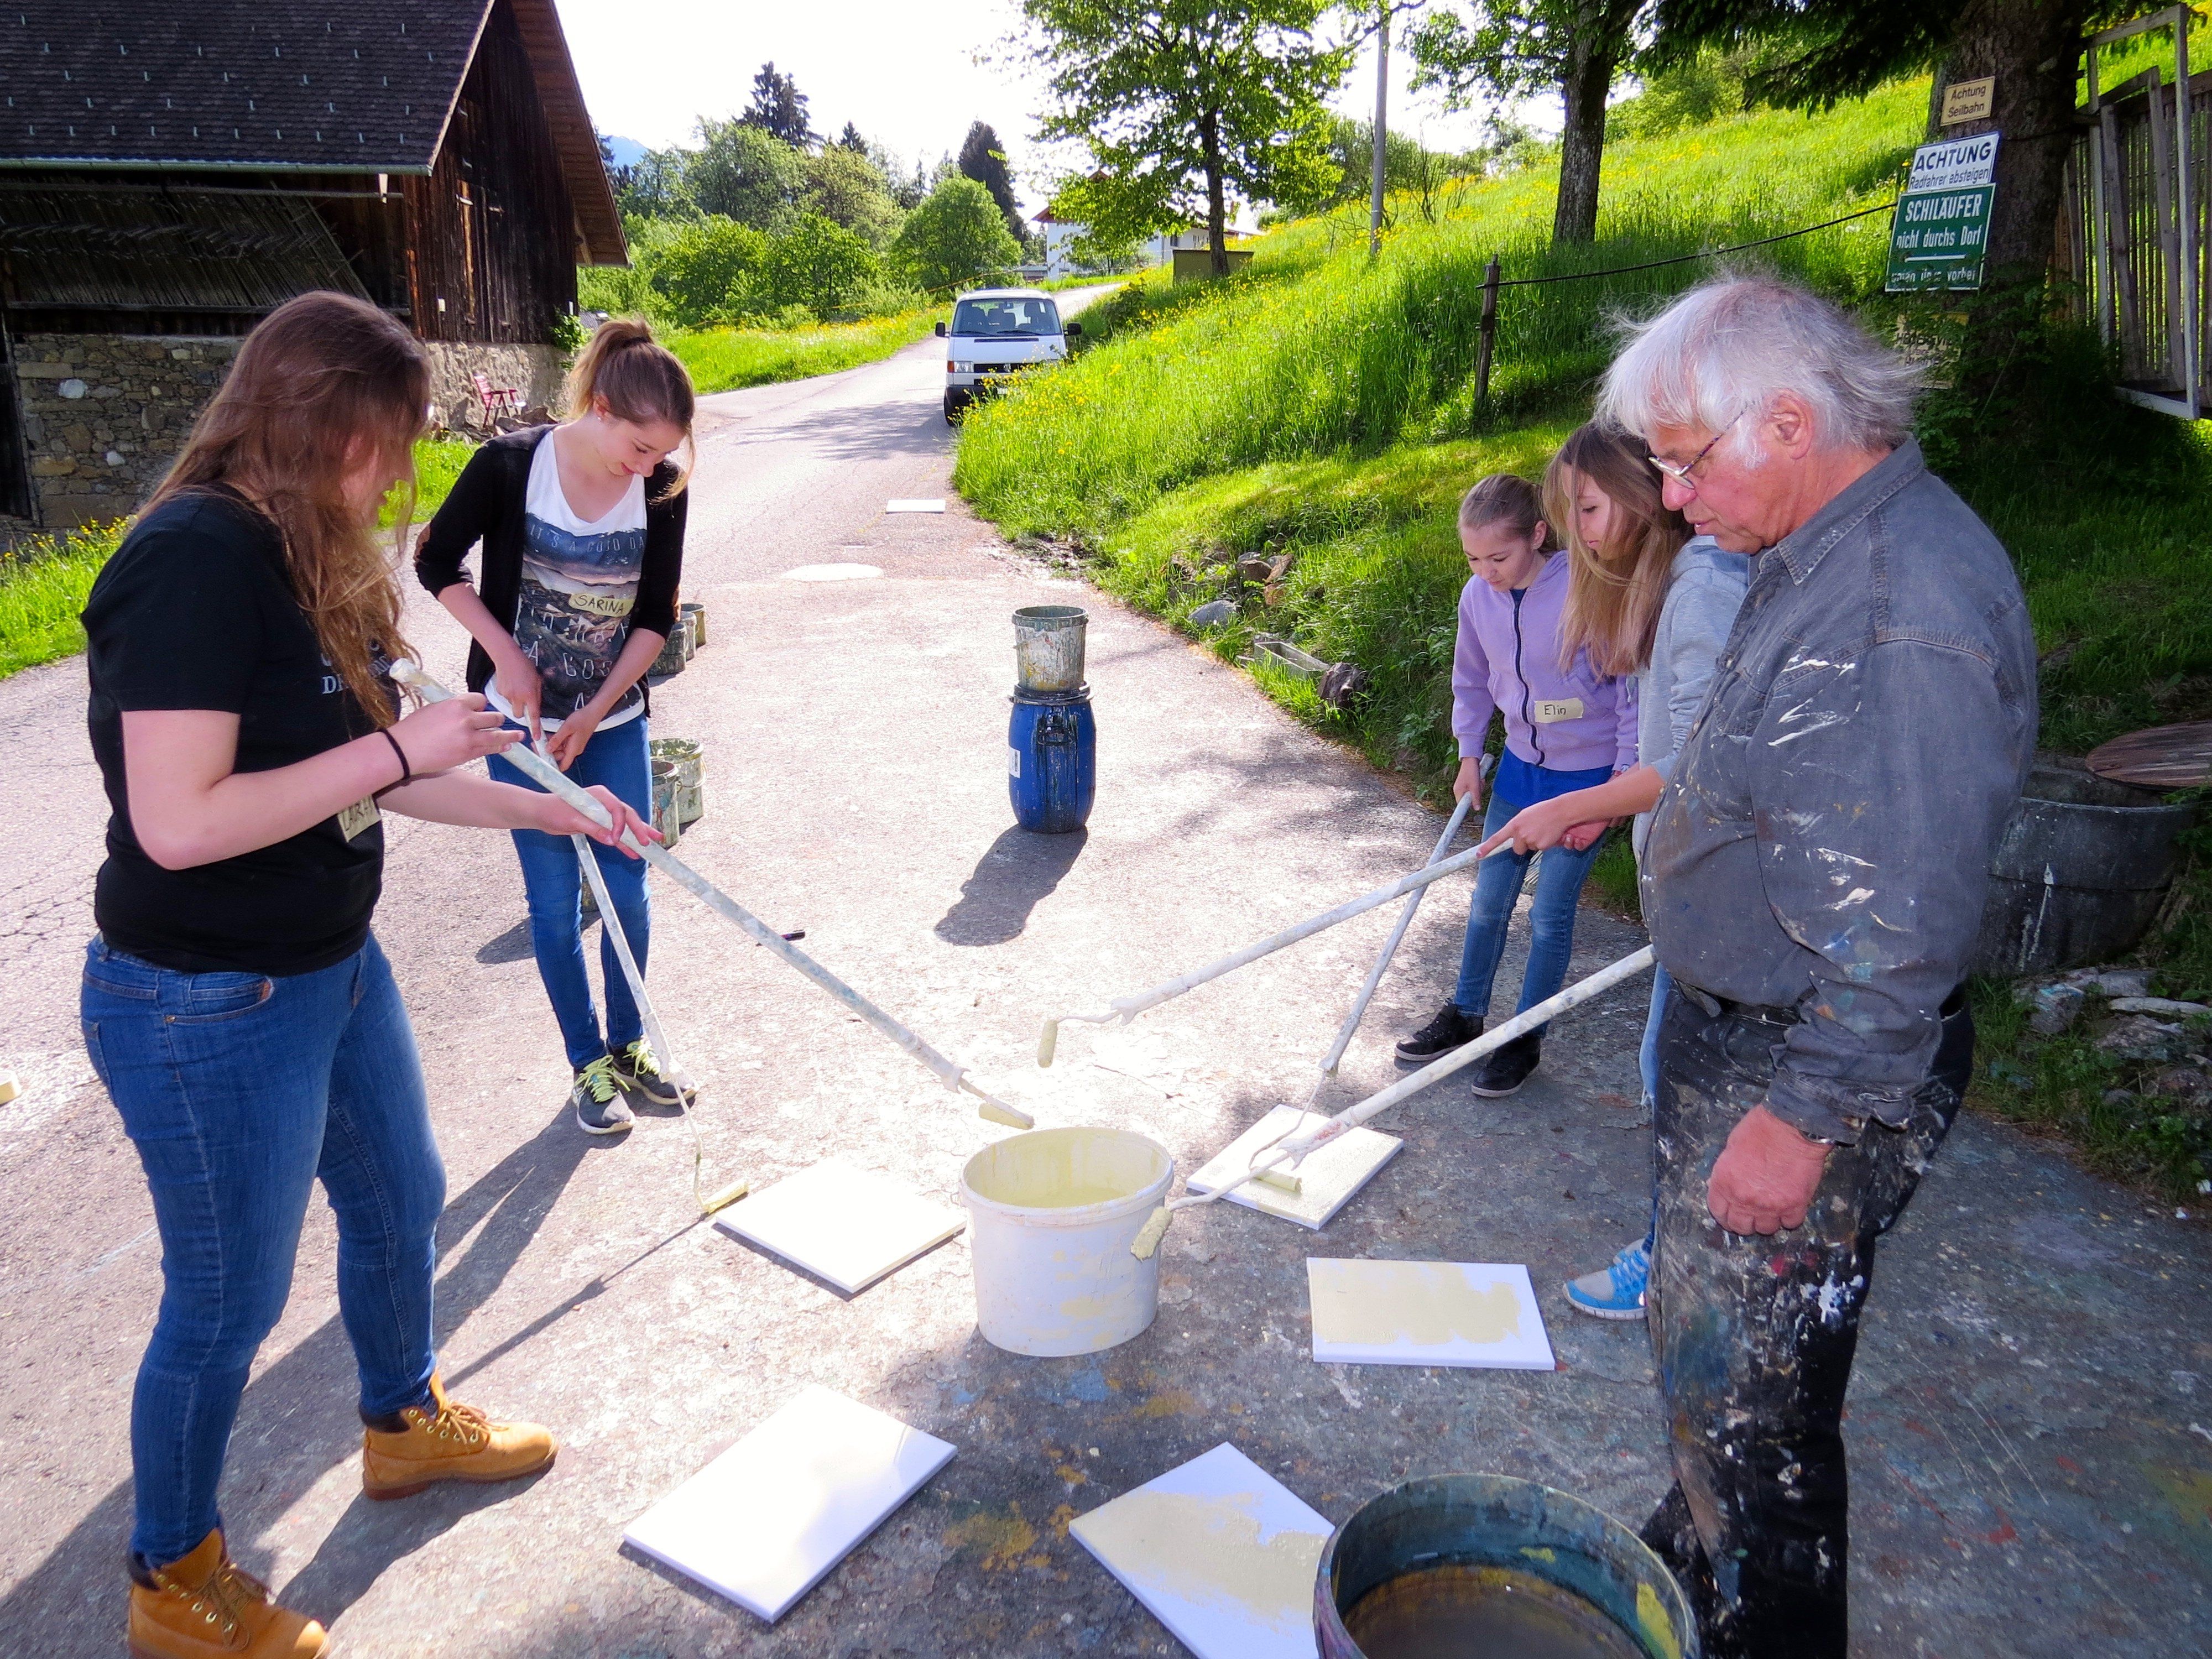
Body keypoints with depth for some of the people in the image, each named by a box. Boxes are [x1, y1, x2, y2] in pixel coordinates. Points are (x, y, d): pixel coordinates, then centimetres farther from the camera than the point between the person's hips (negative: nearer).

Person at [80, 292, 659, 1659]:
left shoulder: (303, 557, 4)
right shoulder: (196, 556, -24)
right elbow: (180, 822, -30)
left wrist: (553, 809, 10)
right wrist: (402, 745, -24)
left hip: (334, 968, 9)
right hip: (209, 1008, -9)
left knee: (401, 1199, 25)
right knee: (229, 1303, 10)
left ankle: (407, 1423, 51)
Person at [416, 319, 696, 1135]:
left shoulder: (662, 487, -9)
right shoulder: (509, 465, -16)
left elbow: (657, 617, -4)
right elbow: (437, 562, -3)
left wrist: (593, 716, -10)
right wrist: (507, 656, -12)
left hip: (614, 722, 2)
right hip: (523, 720, -2)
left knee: (626, 888, 7)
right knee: (555, 901, 4)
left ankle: (629, 1044, 28)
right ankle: (588, 1062, 20)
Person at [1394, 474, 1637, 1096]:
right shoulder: (1478, 596, -7)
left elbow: (1634, 694, -16)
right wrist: (1469, 756, 10)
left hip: (1585, 774, -5)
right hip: (1519, 765, 5)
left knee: (1550, 914, 3)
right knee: (1489, 899, 14)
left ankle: (1526, 1038, 20)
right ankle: (1465, 1015, 31)